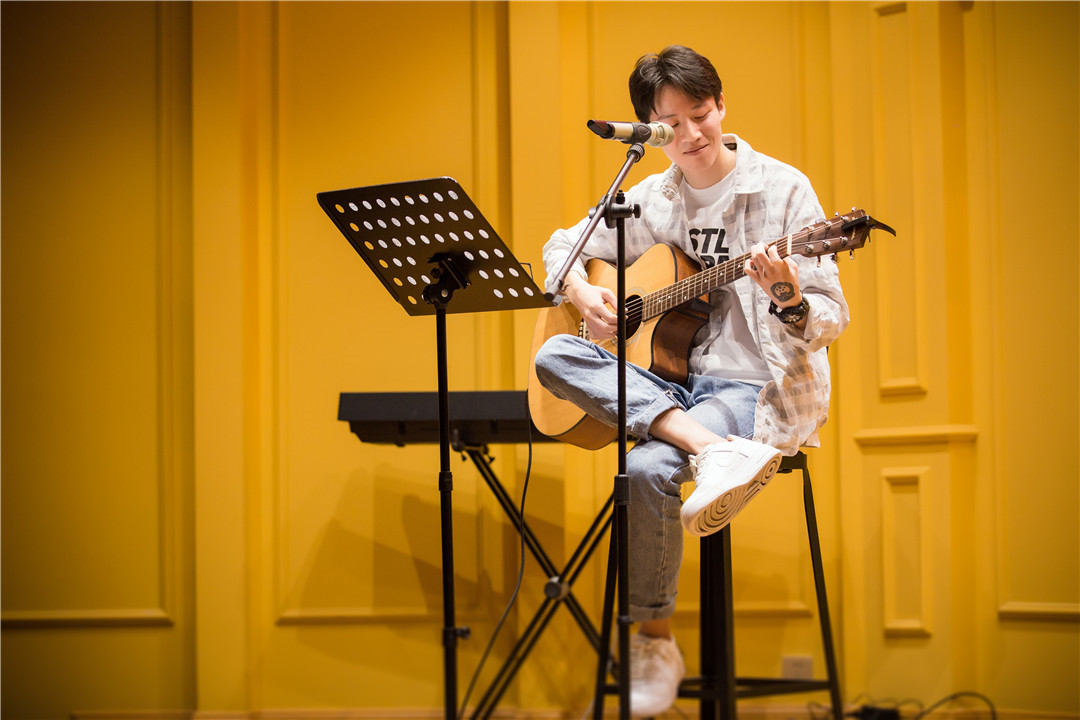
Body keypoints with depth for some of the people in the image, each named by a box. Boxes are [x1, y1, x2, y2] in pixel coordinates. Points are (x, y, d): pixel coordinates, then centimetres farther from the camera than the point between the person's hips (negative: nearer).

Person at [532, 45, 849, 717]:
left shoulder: (782, 189, -6)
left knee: (648, 469, -32)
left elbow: (829, 325, -9)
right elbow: (562, 246, 22)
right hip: (664, 380, 6)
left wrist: (787, 297, -32)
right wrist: (584, 294, -1)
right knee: (554, 356, -19)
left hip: (755, 388, -6)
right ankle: (712, 450, -31)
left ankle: (655, 643, -12)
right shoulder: (653, 199, 10)